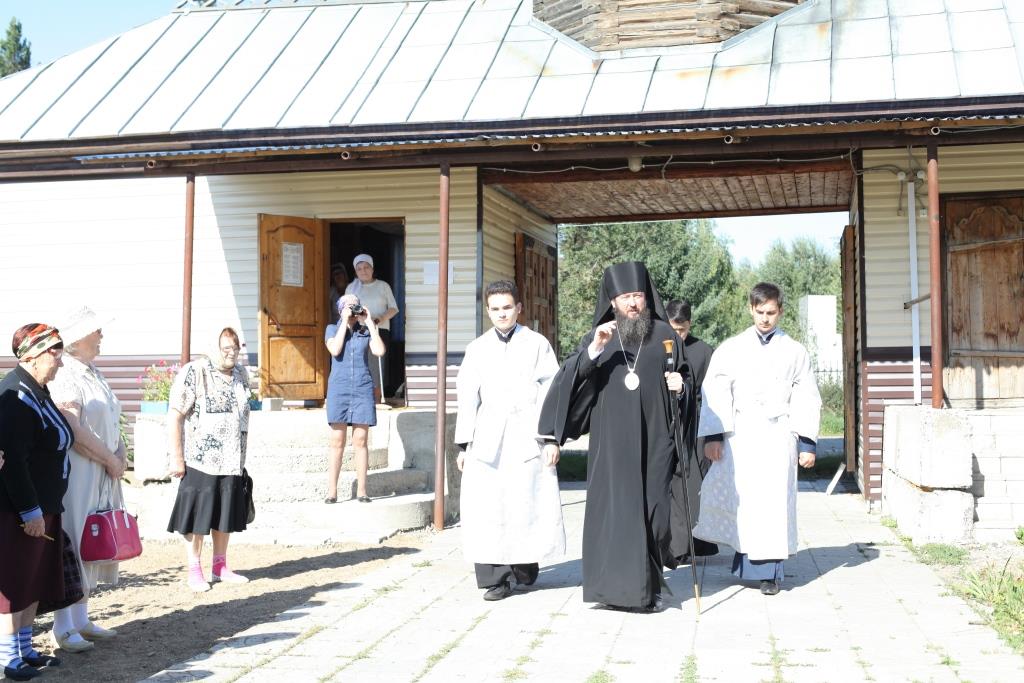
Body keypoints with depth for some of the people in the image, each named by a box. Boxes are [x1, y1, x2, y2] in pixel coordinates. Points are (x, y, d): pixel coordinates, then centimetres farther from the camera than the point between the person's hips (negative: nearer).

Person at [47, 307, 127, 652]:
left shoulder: (93, 374, 14)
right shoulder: (65, 376, -14)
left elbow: (111, 422, 17)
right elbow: (74, 431, -22)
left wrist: (120, 453, -1)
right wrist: (110, 460, -14)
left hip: (103, 476, 9)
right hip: (76, 475, -9)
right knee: (70, 546, -2)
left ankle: (81, 619, 23)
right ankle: (62, 628, 6)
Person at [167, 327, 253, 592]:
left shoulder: (241, 374, 10)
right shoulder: (193, 373, -11)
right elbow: (174, 416, -13)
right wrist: (176, 458, -15)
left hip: (232, 461, 6)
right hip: (200, 461, -6)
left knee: (226, 515, 13)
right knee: (197, 516, 2)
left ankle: (220, 567, 26)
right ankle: (194, 571, 13)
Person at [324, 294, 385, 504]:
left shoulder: (366, 331, 11)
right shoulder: (332, 329, 9)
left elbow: (379, 351, -6)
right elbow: (335, 350, -10)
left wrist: (370, 322, -3)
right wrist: (345, 322, -7)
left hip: (363, 390, 1)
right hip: (339, 390, -1)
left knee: (360, 441, 0)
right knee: (337, 441, -3)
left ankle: (361, 490, 5)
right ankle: (332, 491, 1)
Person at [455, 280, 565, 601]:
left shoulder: (537, 344, 7)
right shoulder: (477, 349, 13)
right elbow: (468, 398, 12)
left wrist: (552, 438, -4)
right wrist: (463, 445, 8)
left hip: (528, 438, -2)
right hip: (488, 439, 2)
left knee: (527, 504, -1)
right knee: (488, 508, -4)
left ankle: (525, 567, 17)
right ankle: (495, 577, 0)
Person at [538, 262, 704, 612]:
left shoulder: (664, 335, 6)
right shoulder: (597, 337, 5)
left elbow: (685, 387, 13)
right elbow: (568, 378, -7)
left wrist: (680, 387, -9)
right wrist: (594, 350, -22)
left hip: (653, 442, 0)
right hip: (612, 443, 0)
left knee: (653, 510, 2)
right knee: (613, 509, -3)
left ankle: (650, 586, 16)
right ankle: (617, 585, 2)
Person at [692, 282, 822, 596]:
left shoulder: (795, 352, 10)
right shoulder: (731, 349, 8)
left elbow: (807, 399, 10)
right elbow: (715, 393, 3)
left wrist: (807, 443, 3)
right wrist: (713, 436, -6)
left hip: (777, 437, 0)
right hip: (738, 435, 0)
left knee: (774, 504, -3)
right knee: (737, 501, -4)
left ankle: (769, 571, 4)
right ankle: (746, 561, 9)